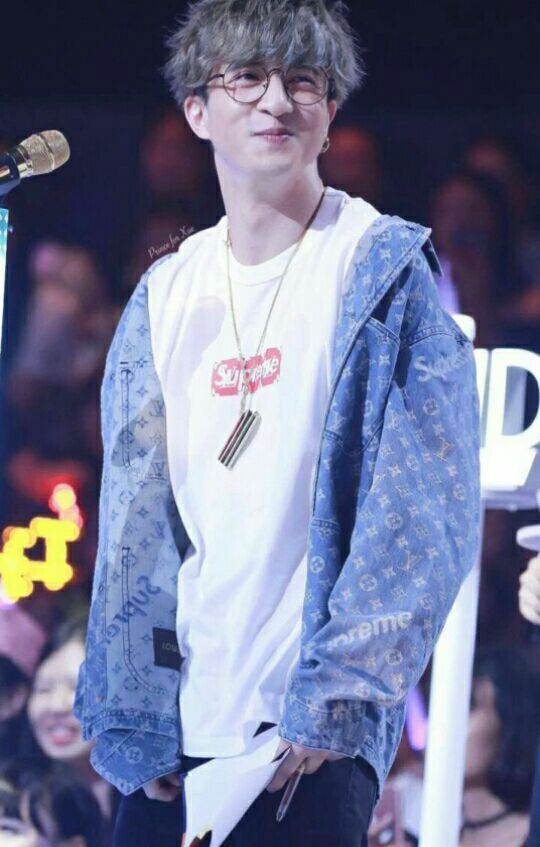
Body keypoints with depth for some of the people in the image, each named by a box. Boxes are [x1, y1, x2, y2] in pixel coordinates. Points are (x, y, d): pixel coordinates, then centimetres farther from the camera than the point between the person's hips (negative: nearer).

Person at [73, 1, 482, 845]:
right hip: (179, 735, 5)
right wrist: (133, 724, 0)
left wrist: (333, 697, -17)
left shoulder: (385, 270, -3)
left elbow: (424, 516, -9)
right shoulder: (165, 297, 12)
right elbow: (133, 529, 10)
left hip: (311, 742, -5)